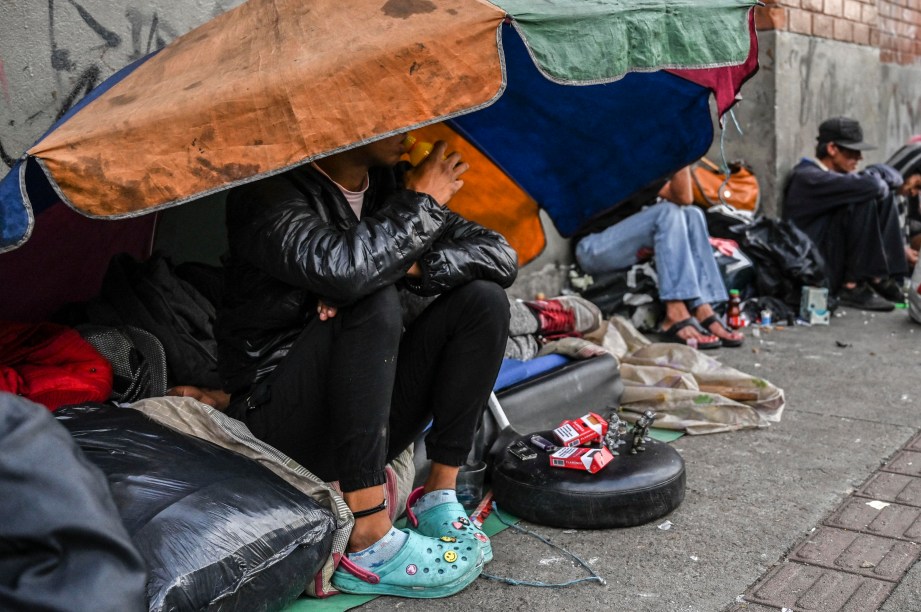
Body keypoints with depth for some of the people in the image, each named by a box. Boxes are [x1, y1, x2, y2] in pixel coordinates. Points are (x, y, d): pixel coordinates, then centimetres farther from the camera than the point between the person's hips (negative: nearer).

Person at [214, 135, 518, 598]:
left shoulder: (389, 183, 4)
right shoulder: (268, 194, -16)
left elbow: (500, 256, 0)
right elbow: (342, 271, -37)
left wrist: (407, 267, -18)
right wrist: (420, 203, -20)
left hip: (363, 412, 7)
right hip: (278, 422, -6)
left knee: (484, 297, -10)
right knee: (374, 302, -32)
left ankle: (438, 498, -7)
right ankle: (368, 543, -30)